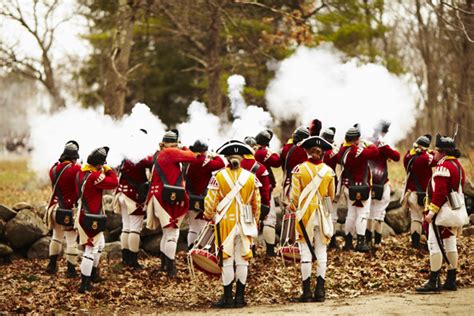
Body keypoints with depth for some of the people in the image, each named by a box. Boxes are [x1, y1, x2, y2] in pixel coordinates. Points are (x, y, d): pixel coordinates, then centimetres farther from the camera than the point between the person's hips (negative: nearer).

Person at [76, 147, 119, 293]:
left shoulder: (82, 172, 3)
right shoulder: (94, 176, -25)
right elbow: (114, 183, -24)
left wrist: (102, 171, 4)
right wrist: (108, 170, -9)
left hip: (84, 214, 10)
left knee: (100, 244, 27)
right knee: (91, 249, -5)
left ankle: (93, 274, 39)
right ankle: (85, 284, -4)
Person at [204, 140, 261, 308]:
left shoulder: (218, 177, -7)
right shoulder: (251, 177, 0)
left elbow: (210, 201, -3)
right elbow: (257, 203, 8)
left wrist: (209, 216, 17)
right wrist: (255, 223, 23)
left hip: (225, 223, -2)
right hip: (245, 224, 2)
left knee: (227, 260, 2)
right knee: (242, 261, 7)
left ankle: (228, 298, 3)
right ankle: (240, 297, 9)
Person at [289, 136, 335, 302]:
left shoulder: (299, 169, -7)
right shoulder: (329, 171, 1)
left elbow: (295, 195, -5)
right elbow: (331, 197, 11)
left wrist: (293, 208, 13)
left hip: (305, 214, -2)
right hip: (322, 214, 2)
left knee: (306, 253, 0)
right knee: (321, 252, 7)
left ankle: (307, 291, 0)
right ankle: (320, 291, 5)